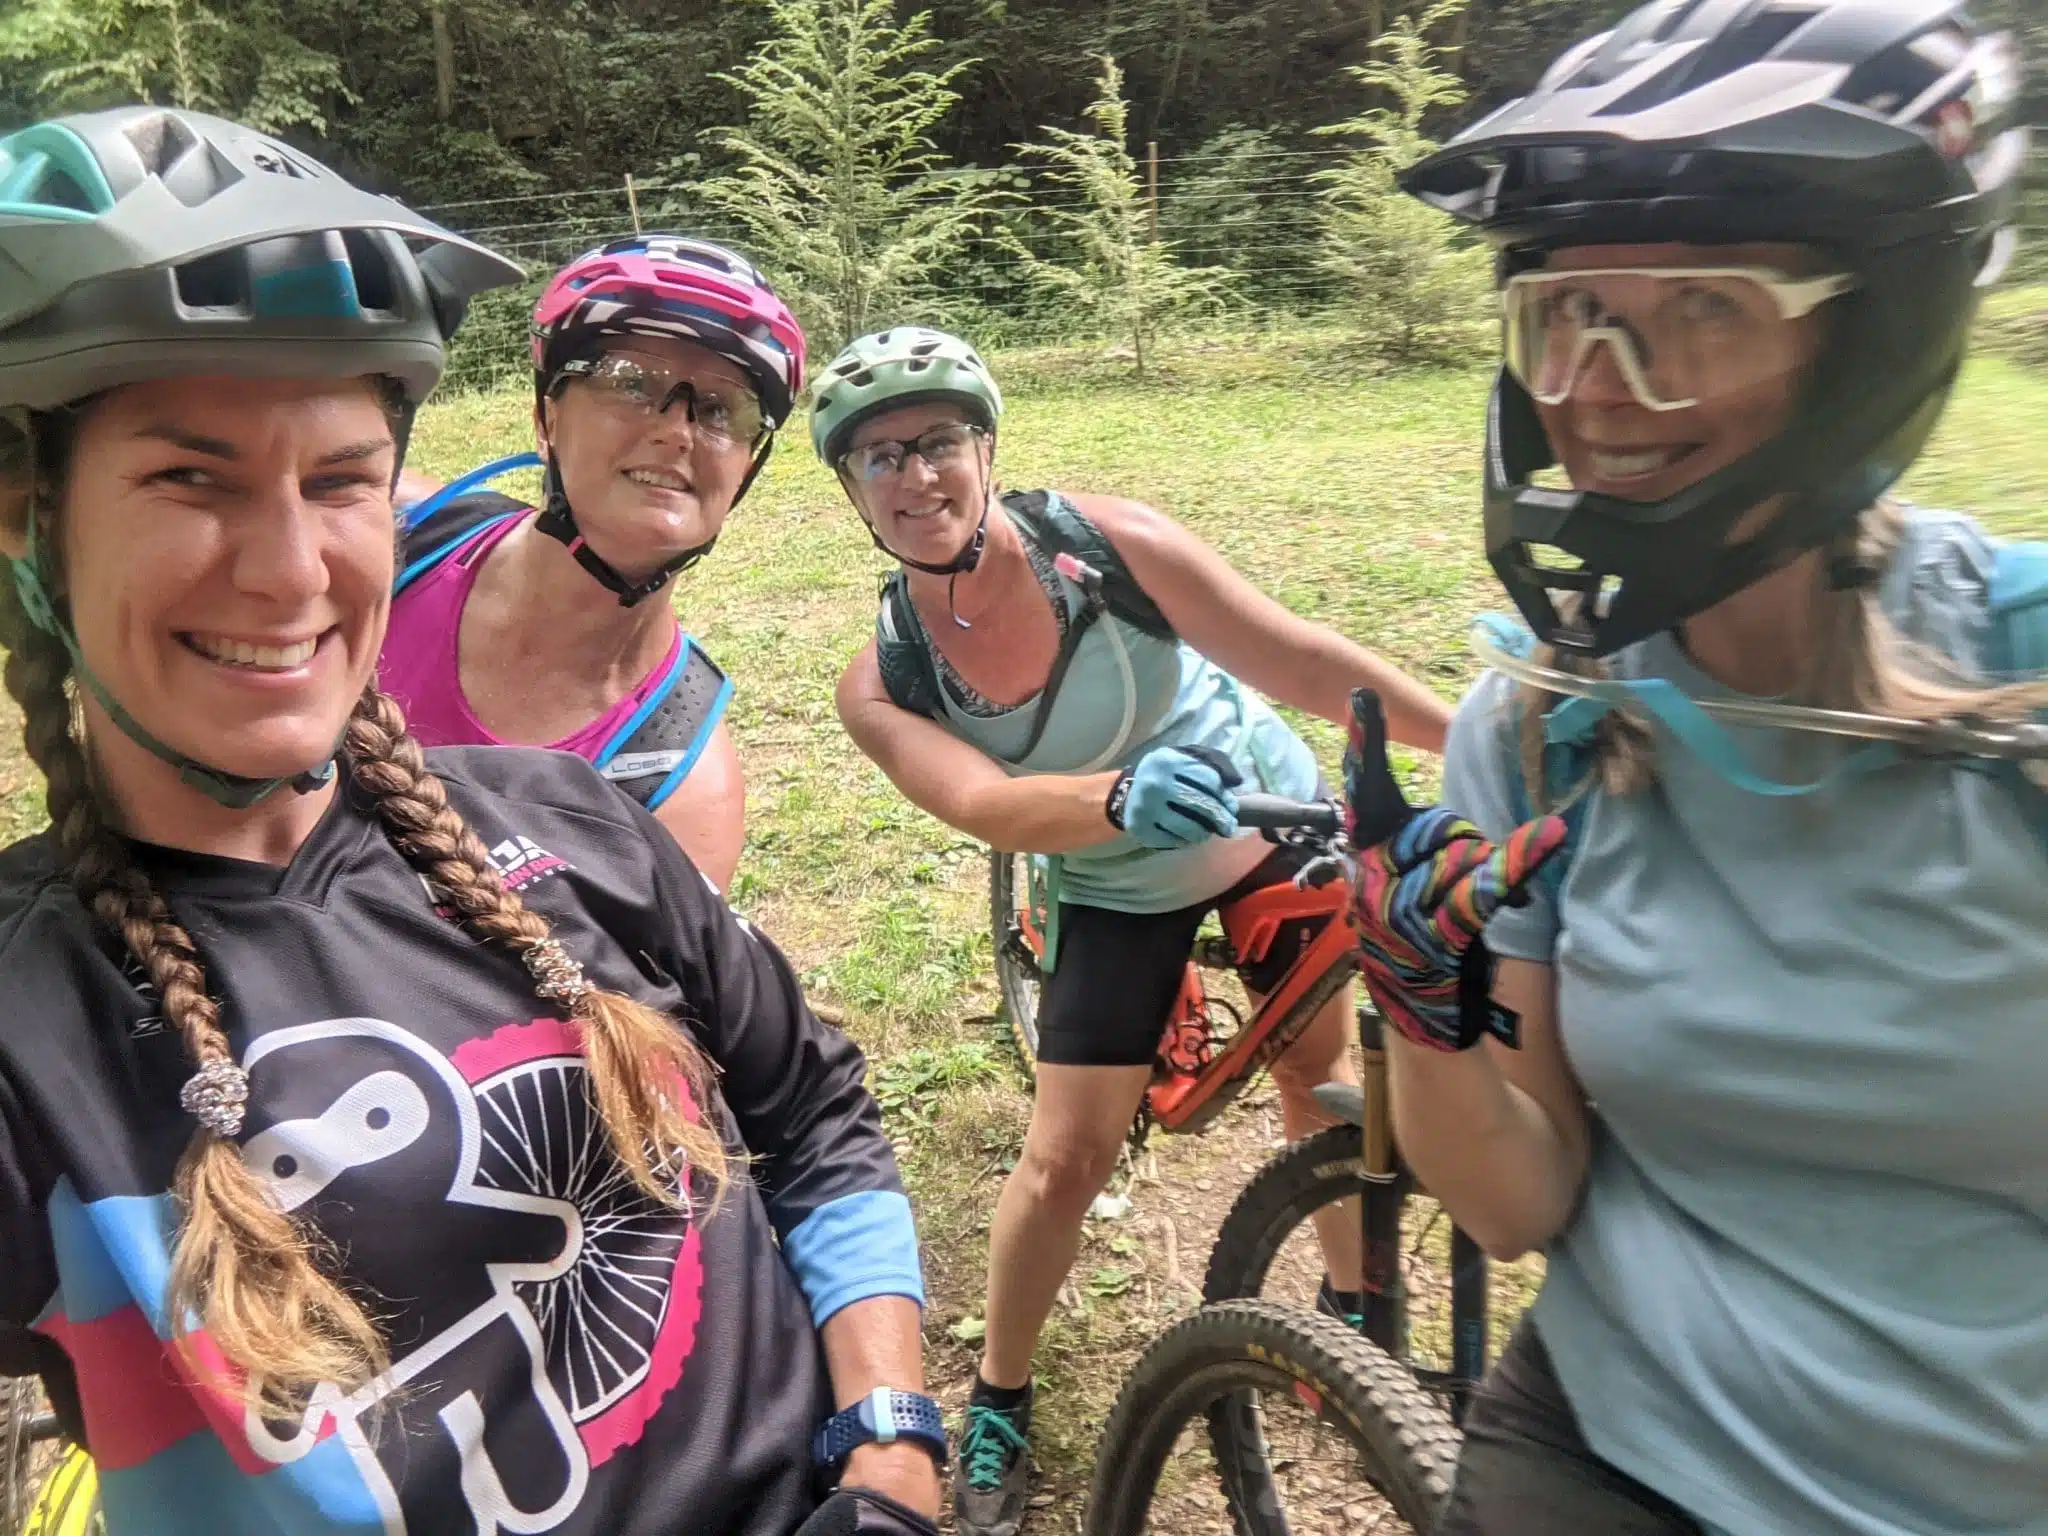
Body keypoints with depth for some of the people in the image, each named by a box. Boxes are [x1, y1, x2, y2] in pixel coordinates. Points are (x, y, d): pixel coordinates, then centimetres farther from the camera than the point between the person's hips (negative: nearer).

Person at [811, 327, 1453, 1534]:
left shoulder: (1104, 541, -26)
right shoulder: (884, 683, -21)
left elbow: (1308, 663, -27)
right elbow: (984, 806, -38)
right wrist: (1121, 796, -58)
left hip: (1270, 824, 0)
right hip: (1122, 891, 0)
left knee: (1323, 1078, 13)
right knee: (1067, 1160, -3)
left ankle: (1359, 1313, 41)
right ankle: (999, 1402, 22)